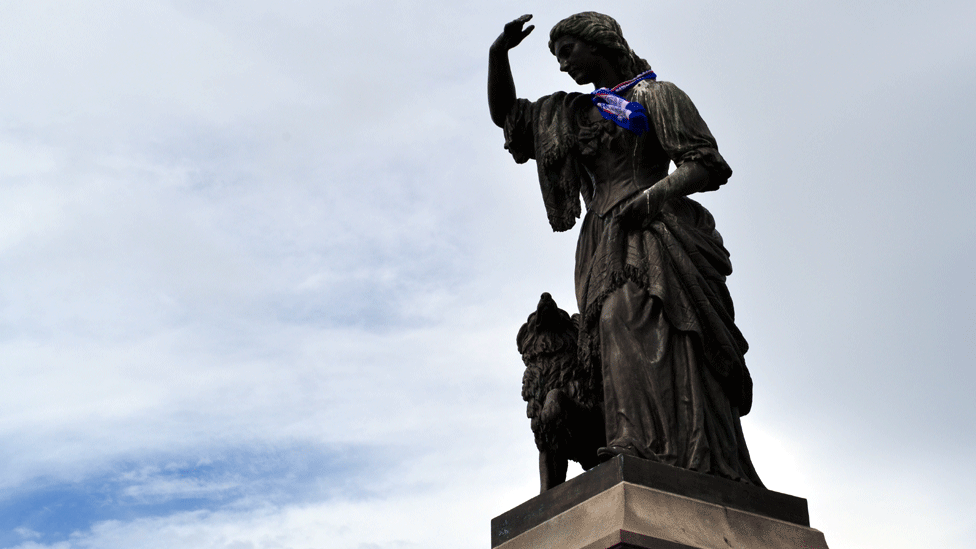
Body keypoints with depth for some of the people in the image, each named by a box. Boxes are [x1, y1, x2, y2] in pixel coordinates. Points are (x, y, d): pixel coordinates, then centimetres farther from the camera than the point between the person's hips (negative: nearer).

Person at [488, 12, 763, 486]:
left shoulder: (654, 95, 10)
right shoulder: (572, 113, 28)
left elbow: (708, 166, 0)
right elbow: (504, 114, 37)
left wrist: (653, 195, -17)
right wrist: (498, 54, 23)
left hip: (651, 234, -5)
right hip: (603, 248, 5)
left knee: (647, 339, -25)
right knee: (620, 341, -13)